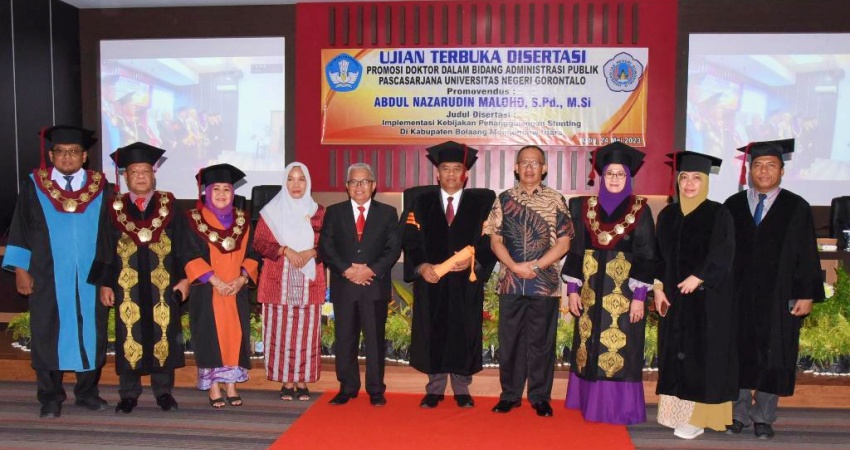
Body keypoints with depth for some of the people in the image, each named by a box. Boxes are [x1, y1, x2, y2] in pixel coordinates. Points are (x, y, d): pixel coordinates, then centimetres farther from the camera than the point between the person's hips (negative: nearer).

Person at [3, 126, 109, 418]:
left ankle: (87, 391, 21)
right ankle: (50, 397, 17)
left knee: (90, 332, 6)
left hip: (89, 277, 1)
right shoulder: (34, 186, 3)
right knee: (49, 333, 5)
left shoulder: (100, 187, 4)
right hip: (48, 277, -1)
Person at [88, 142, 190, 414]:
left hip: (162, 286, 0)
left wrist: (184, 278, -4)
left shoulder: (169, 207, 4)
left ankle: (163, 391, 16)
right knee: (129, 336, 5)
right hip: (127, 287, 1)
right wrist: (104, 284, 1)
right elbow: (104, 249, 6)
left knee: (162, 335, 4)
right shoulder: (115, 210, 6)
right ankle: (129, 393, 17)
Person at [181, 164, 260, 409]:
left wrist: (241, 279, -9)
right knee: (211, 337, -1)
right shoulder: (195, 220, -1)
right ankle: (214, 389, 8)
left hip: (237, 291, 3)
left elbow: (252, 255, 8)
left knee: (235, 335, 4)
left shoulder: (242, 220, 9)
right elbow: (191, 257, -7)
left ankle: (231, 386, 14)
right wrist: (215, 280, -16)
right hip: (207, 292, -3)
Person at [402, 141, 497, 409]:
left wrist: (472, 261, -18)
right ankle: (435, 389, 18)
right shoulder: (422, 203, 7)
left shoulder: (481, 203, 4)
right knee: (433, 334, 5)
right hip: (431, 281, 1)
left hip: (467, 283, -1)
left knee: (464, 335, 6)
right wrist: (422, 266, -15)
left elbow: (490, 242, -1)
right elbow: (411, 241, 2)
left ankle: (462, 390, 20)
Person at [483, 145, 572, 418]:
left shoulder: (556, 200, 2)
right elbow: (495, 240, 4)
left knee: (541, 342, 6)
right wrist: (514, 266, -11)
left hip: (545, 284, -1)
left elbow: (563, 242, -2)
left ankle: (540, 397, 19)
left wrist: (535, 266, -11)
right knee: (509, 341, 8)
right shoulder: (504, 199, 6)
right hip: (510, 283, 2)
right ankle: (509, 395, 21)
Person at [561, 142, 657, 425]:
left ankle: (619, 407, 11)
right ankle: (590, 402, 21)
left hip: (624, 292, -3)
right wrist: (572, 289, 3)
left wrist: (639, 296, -10)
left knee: (620, 350, -1)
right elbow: (576, 250, 8)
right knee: (590, 347, 8)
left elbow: (646, 256, -4)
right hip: (591, 291, 3)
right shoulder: (587, 207, 6)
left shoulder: (640, 210, -2)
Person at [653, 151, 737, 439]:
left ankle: (700, 416, 5)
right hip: (674, 297, 5)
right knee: (676, 352, 8)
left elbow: (723, 256, -10)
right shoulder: (668, 215, 8)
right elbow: (659, 256, 9)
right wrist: (658, 289, 0)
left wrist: (697, 278, -19)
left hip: (707, 298, -5)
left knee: (702, 353, -2)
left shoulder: (718, 214, -5)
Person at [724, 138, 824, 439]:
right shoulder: (733, 206, 6)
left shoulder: (797, 208, 2)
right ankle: (740, 414, 20)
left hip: (779, 298, -1)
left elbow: (807, 256, -1)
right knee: (740, 355, 7)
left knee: (773, 357, 7)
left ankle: (763, 418, 20)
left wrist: (807, 295, -7)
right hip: (738, 296, 1)